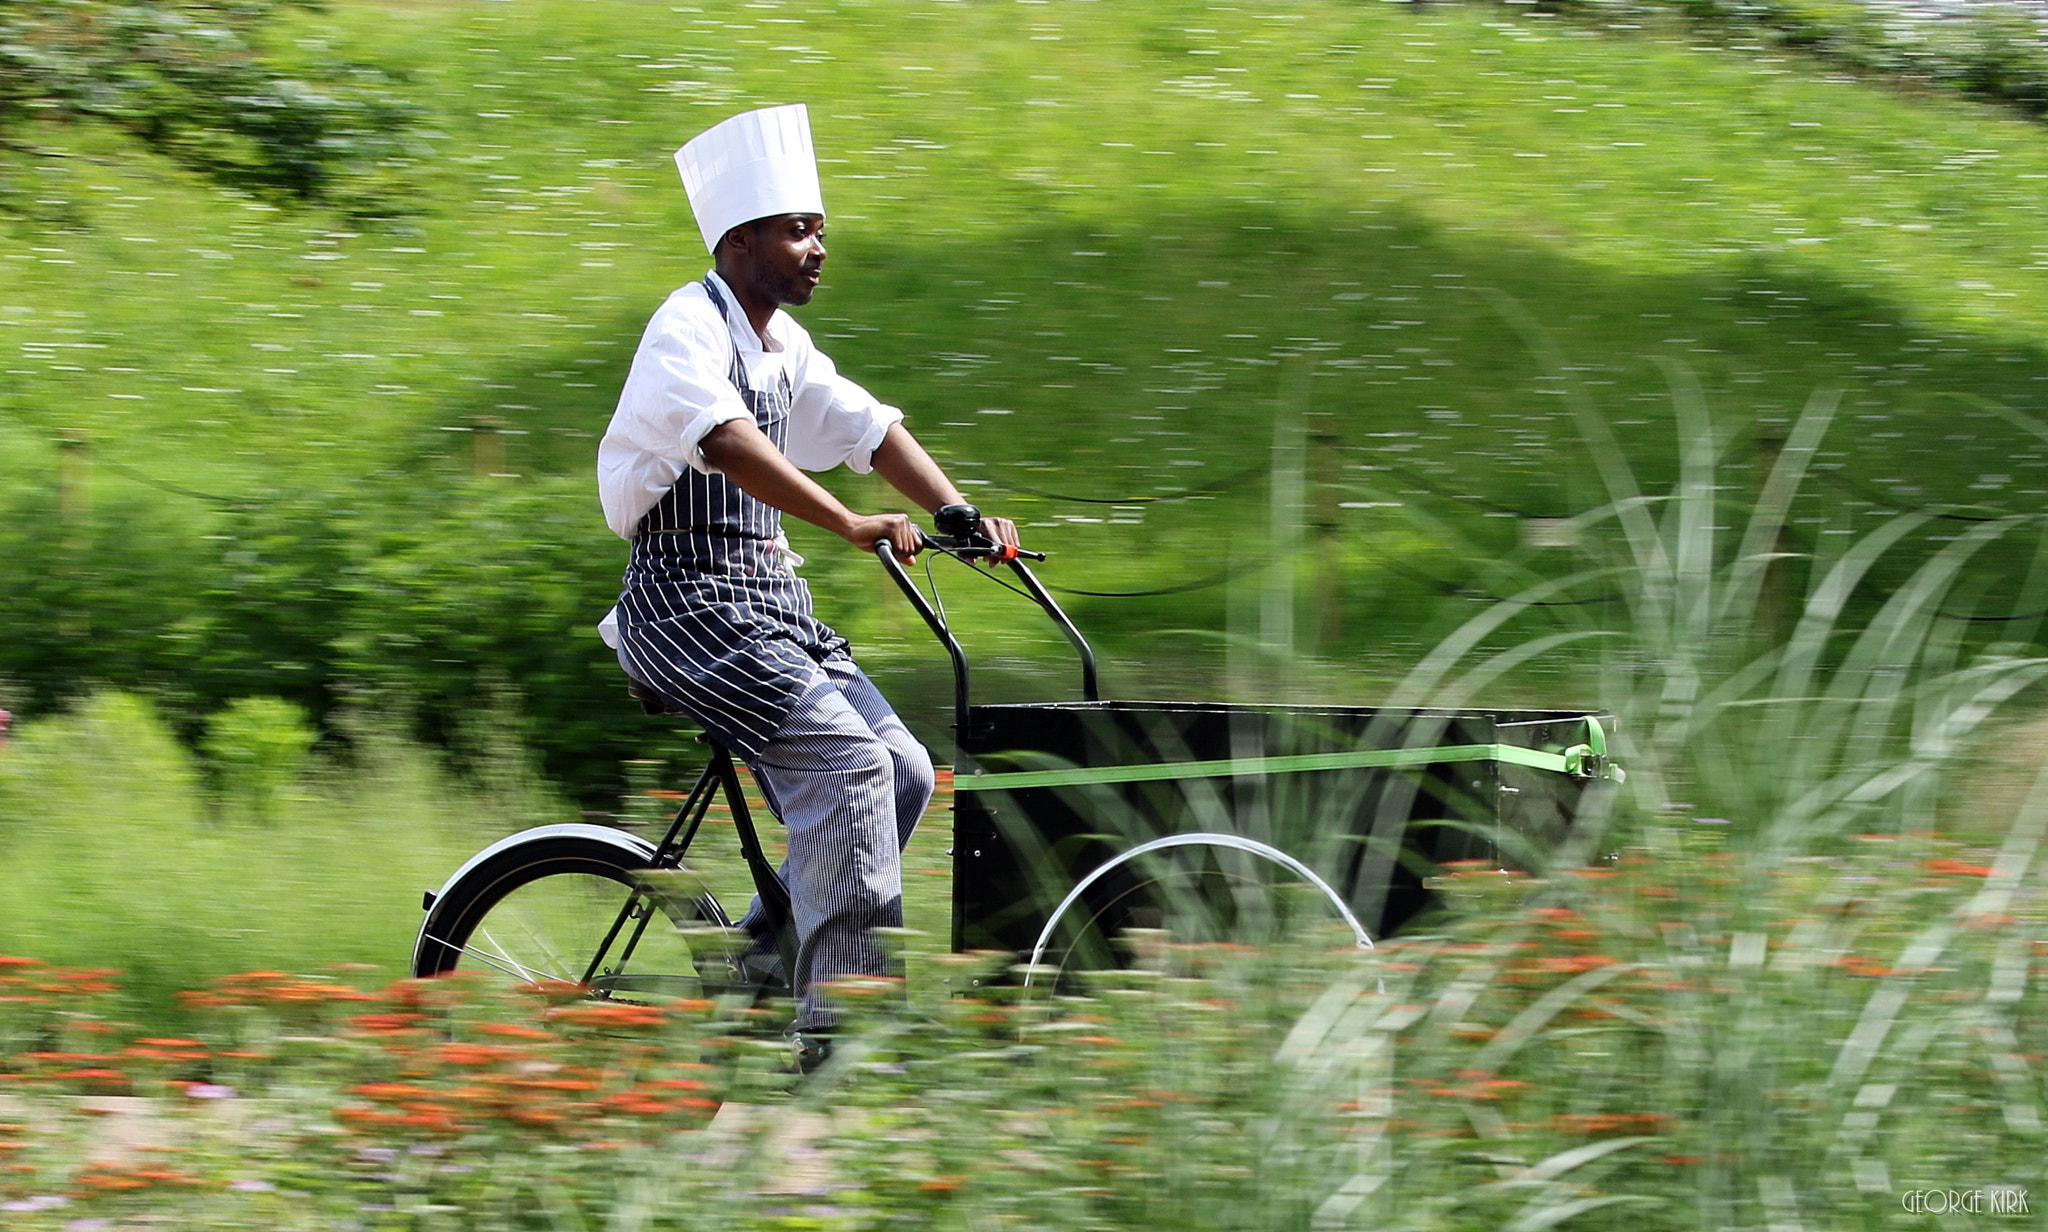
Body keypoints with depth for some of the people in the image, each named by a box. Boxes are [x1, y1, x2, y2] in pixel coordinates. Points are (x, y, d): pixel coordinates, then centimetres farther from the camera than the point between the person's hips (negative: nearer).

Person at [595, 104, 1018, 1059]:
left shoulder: (779, 344, 15)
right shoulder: (689, 326, -13)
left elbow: (868, 427, 12)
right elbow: (727, 442, -29)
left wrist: (959, 512, -4)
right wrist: (852, 526, -38)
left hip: (768, 600, 9)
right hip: (690, 600, -9)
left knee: (902, 769, 0)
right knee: (847, 760, -22)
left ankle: (762, 958, 10)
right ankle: (839, 1025, -22)